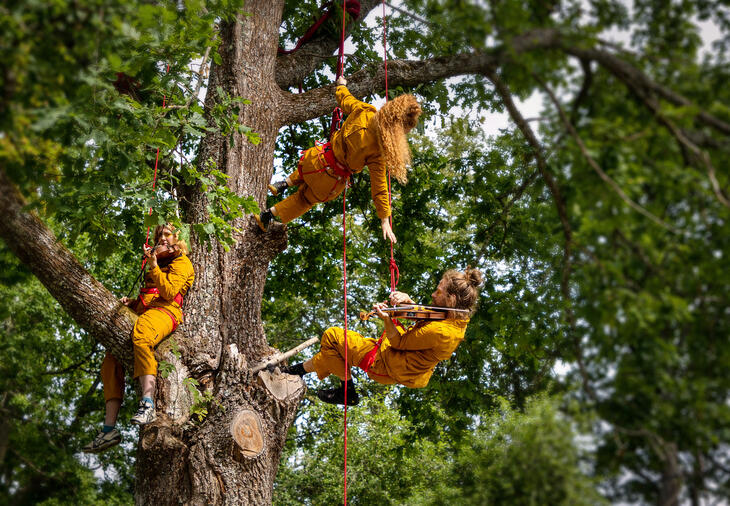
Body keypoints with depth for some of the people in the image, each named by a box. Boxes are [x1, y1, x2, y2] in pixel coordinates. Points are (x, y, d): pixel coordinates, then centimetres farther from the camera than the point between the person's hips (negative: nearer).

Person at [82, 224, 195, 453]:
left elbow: (169, 293, -7)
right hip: (144, 312, 9)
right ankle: (109, 428, -8)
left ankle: (148, 403, -58)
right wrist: (132, 303, 15)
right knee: (111, 360, -3)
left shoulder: (181, 262, 11)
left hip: (166, 312, -9)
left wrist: (153, 266, -14)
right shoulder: (158, 262, 35)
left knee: (141, 334, -41)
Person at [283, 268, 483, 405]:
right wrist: (408, 301, -11)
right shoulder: (459, 320, -6)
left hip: (385, 365, -10)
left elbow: (399, 343, -21)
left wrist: (386, 319, -17)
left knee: (332, 336, -4)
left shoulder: (439, 331, -33)